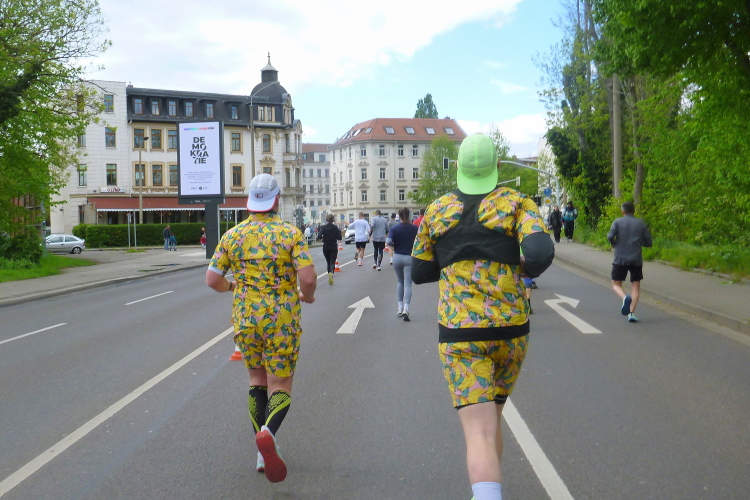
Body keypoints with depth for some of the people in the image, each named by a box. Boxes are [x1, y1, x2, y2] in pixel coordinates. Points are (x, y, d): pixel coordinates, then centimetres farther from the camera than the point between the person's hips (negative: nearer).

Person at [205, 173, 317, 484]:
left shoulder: (232, 236, 1)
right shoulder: (291, 234, -8)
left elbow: (212, 279, 1)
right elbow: (308, 277, -17)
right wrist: (306, 295, 4)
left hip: (245, 320, 3)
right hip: (282, 321, -3)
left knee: (257, 380, 20)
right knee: (280, 386, 6)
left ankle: (263, 454, 18)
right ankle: (268, 432, -25)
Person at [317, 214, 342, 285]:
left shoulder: (323, 227, -5)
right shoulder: (335, 227, -4)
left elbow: (319, 237, -14)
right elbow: (339, 238, -6)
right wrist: (339, 231, 8)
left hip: (326, 247, 1)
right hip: (334, 247, -1)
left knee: (328, 262, 17)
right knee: (332, 262, -5)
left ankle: (330, 274, 18)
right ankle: (331, 273, -33)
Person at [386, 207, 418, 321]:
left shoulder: (394, 228, -6)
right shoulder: (414, 228, -3)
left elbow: (389, 241, -19)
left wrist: (394, 245, 1)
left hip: (397, 257, 1)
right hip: (409, 257, -1)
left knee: (400, 282, 19)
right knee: (408, 284, -3)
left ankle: (400, 307, 19)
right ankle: (406, 309, -17)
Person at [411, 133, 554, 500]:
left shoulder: (437, 211, 3)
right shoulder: (516, 203, -2)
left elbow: (419, 273, 10)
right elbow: (541, 253, -19)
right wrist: (528, 269, 4)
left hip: (460, 334, -1)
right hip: (510, 331, 2)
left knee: (479, 434, -7)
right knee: (491, 418, 24)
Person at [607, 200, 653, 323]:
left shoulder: (618, 222, 0)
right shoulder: (641, 224, 6)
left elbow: (610, 236, -14)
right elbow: (649, 242, 5)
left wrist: (614, 245, 6)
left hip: (620, 259, -2)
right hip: (636, 259, 2)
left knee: (616, 284, 9)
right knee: (635, 286, 9)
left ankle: (625, 298, -22)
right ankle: (631, 312, -4)